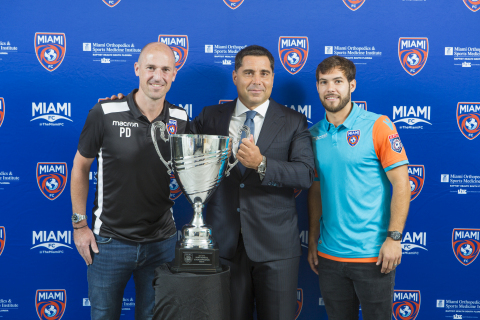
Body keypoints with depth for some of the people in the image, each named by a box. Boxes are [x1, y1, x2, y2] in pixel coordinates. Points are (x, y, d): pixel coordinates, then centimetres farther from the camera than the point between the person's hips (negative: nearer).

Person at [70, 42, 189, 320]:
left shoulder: (181, 120, -2)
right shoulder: (105, 114, -12)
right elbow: (81, 166, -1)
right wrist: (79, 224, -1)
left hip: (162, 242, 2)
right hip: (110, 241, -2)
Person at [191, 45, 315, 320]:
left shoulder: (294, 122, 2)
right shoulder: (211, 117, 7)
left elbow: (306, 175, -9)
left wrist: (261, 163, -23)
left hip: (275, 247, -1)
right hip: (225, 244, 2)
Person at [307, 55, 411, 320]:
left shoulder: (378, 126, -6)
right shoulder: (314, 134, 7)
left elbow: (401, 183, -8)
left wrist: (394, 238, -14)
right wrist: (312, 241, 9)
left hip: (373, 255, -4)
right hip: (329, 255, 4)